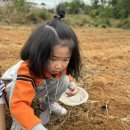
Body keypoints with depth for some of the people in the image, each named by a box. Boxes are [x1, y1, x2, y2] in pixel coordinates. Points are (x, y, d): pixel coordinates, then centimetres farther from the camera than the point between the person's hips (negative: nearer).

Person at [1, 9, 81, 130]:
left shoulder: (59, 66, -25)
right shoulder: (26, 72, -48)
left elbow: (65, 73, 1)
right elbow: (18, 105, -55)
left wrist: (70, 83, -20)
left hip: (38, 89, 5)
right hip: (16, 88, -5)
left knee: (64, 80, -16)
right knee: (16, 87, -39)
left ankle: (49, 104, 11)